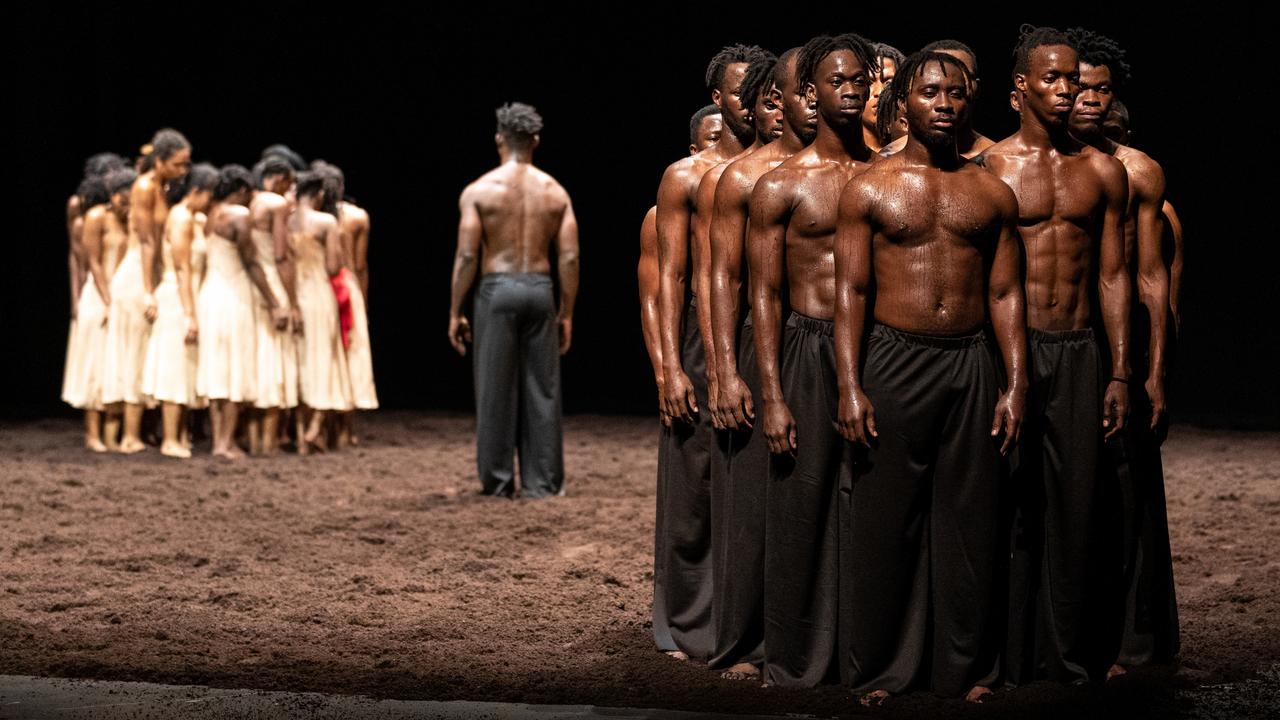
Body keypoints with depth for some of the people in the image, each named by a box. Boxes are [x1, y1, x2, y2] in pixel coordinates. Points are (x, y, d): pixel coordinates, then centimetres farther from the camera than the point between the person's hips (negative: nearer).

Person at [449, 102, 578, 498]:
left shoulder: (479, 190, -3)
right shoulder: (555, 191, 5)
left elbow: (466, 256, -7)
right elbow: (569, 258, 2)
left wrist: (455, 312, -1)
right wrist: (566, 313, 9)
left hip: (497, 289, -2)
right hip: (540, 288, 2)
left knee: (496, 391, 4)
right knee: (542, 390, 7)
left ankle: (498, 481, 6)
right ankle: (542, 481, 8)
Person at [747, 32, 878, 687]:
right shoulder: (781, 185, 0)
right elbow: (763, 294, -1)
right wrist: (772, 397, -8)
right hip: (808, 352, -3)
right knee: (802, 514, 0)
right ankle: (795, 663, 10)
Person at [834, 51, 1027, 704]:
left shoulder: (993, 195, 8)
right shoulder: (868, 190, 2)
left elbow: (1005, 294, 8)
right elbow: (851, 290, -2)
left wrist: (1016, 384, 1)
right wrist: (849, 387, -10)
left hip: (970, 365, 2)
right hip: (892, 362, -2)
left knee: (968, 521, 5)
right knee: (885, 522, 2)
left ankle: (965, 668, 16)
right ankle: (880, 668, 14)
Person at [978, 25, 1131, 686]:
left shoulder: (1103, 172, 9)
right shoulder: (988, 167, 0)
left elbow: (1112, 276, 10)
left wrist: (1120, 372, 5)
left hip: (1078, 353, 3)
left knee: (1074, 508, 4)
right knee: (1008, 504, -1)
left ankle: (1066, 659, 13)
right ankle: (1006, 660, 7)